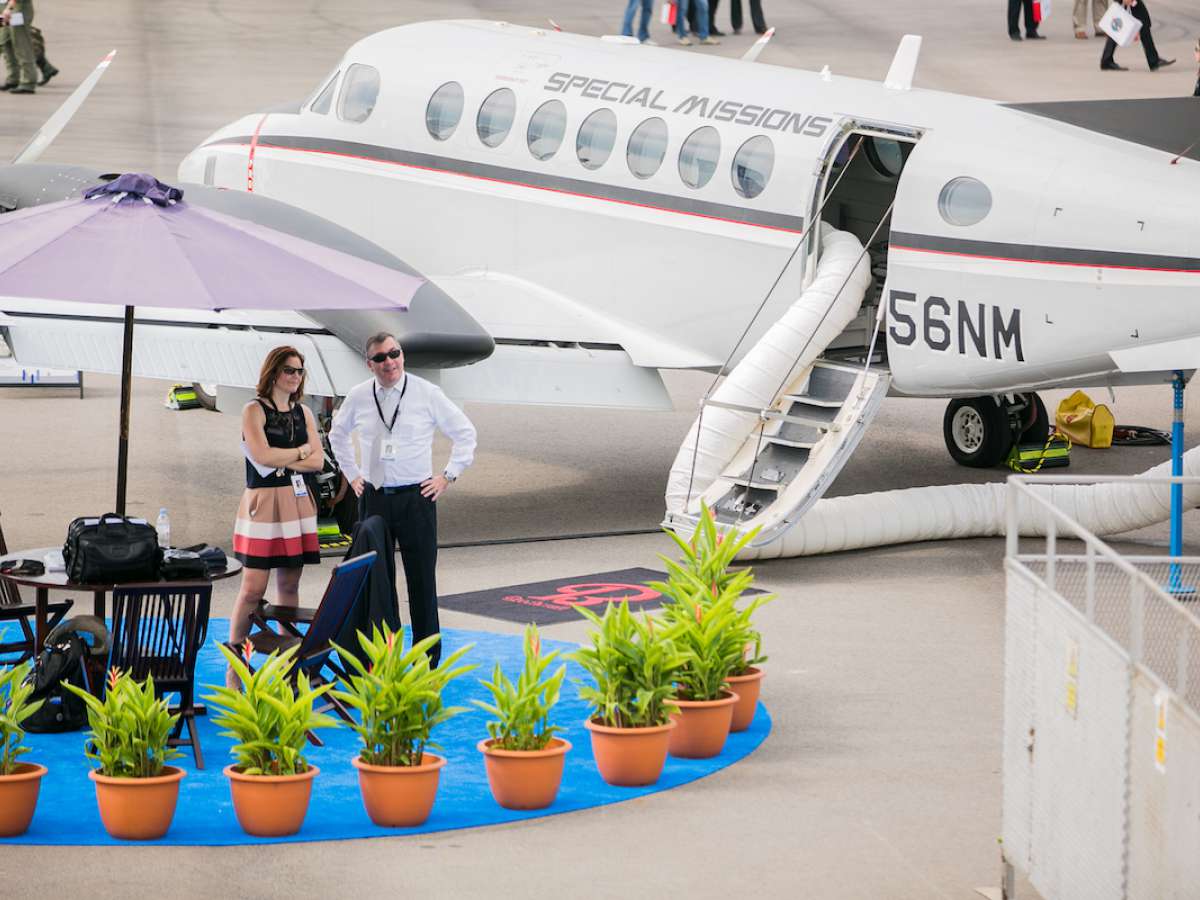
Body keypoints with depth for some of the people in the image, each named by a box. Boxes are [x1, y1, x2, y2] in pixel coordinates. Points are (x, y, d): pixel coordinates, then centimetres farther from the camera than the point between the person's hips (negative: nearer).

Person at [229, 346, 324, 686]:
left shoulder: (303, 413, 13)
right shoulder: (254, 411, -3)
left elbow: (317, 461, 5)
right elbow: (262, 456, -15)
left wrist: (280, 463, -9)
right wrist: (301, 451, -2)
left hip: (297, 502, 6)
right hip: (263, 503, -6)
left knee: (290, 585, 7)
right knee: (253, 589, -8)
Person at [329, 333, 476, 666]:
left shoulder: (427, 394, -4)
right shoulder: (358, 397, 4)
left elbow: (465, 433, 5)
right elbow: (338, 435, 24)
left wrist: (448, 476, 1)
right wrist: (353, 474, 16)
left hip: (416, 497, -3)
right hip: (373, 497, 3)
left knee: (422, 579, -2)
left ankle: (427, 660, 3)